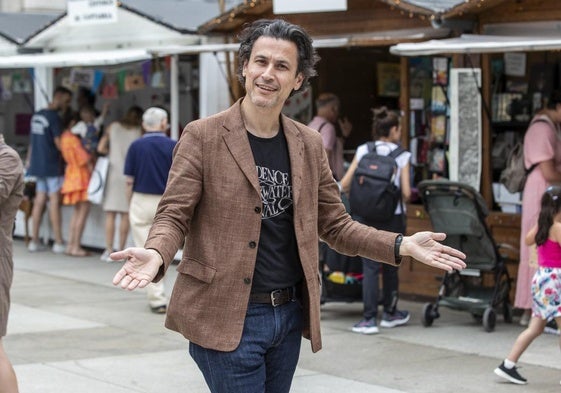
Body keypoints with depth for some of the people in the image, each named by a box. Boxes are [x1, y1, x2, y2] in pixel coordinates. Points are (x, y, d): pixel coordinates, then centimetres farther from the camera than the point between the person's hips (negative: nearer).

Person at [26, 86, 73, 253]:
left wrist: (30, 161, 24)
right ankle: (58, 243, -3)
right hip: (52, 166, -8)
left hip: (38, 164, 8)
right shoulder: (54, 117, -14)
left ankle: (34, 241, 9)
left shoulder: (36, 116, 13)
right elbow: (59, 144, -16)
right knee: (55, 201, -5)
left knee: (39, 201, 9)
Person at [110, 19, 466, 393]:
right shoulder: (203, 136, -6)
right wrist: (156, 255, -30)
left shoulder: (310, 144, 8)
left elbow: (335, 224, 12)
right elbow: (174, 215, -7)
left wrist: (402, 245, -2)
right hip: (227, 318, -5)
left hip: (290, 316, 5)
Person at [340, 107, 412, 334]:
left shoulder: (363, 151, 1)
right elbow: (406, 192, -10)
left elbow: (345, 185, -4)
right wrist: (400, 200, 12)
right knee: (391, 265, 15)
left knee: (370, 266, 1)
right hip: (393, 216, -1)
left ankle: (369, 319, -6)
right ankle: (390, 313, 28)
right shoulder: (401, 156, -3)